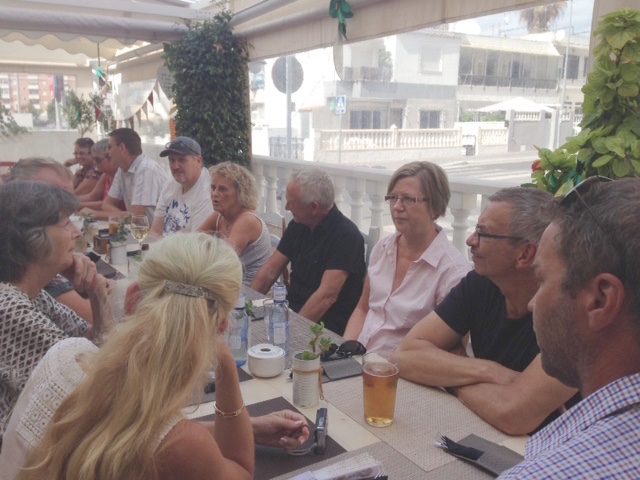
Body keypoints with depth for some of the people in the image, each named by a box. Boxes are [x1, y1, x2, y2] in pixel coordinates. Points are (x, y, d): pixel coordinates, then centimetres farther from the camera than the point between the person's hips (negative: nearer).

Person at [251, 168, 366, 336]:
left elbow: (327, 295, -23)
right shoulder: (298, 225, 6)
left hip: (328, 329, -7)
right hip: (292, 310, 7)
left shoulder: (346, 235, -17)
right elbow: (270, 271, 9)